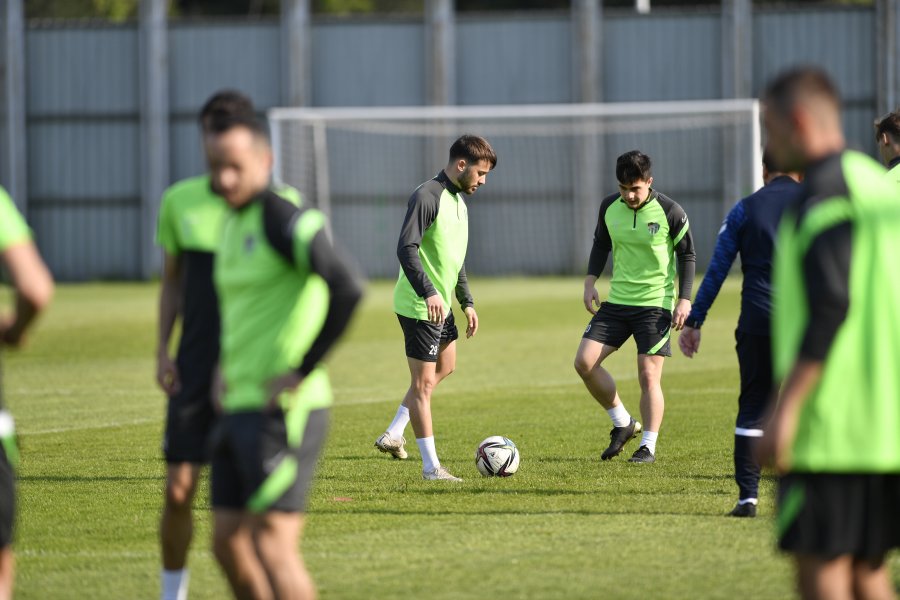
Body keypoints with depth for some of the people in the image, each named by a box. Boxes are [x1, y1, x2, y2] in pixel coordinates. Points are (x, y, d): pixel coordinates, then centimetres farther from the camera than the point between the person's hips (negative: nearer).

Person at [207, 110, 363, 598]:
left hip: (283, 410, -9)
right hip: (239, 408, 9)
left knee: (271, 545, -11)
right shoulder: (235, 225, 16)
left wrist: (302, 372, -21)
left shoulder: (284, 219, -13)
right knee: (228, 543, 9)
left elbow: (347, 288, -27)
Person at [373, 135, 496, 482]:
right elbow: (406, 249, -26)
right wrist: (429, 293, -35)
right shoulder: (427, 197, -18)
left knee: (445, 367, 22)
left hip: (441, 304, 10)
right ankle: (431, 467, -1)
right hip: (419, 306, -10)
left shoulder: (458, 201, 13)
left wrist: (466, 302, 20)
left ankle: (393, 435, 28)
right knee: (424, 382, -5)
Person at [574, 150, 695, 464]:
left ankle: (648, 446, 6)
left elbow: (687, 255, -2)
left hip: (656, 303, -5)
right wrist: (590, 281, 5)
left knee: (648, 375, -7)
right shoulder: (609, 207, 1)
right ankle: (623, 424, 11)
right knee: (584, 361, -6)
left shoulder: (669, 212, -11)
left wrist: (684, 300, -9)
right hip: (617, 301, 5)